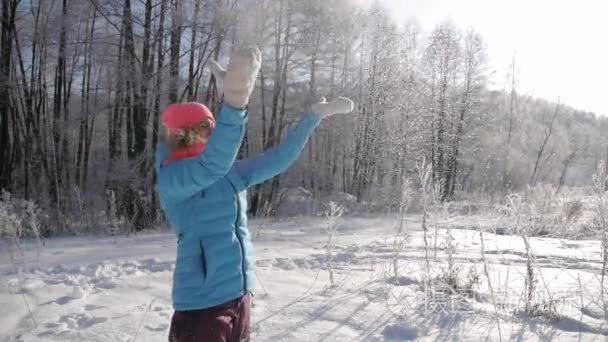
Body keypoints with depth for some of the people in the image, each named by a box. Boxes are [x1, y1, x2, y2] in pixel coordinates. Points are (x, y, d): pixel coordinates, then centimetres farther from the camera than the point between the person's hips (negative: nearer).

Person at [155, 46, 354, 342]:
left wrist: (315, 114, 13)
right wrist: (234, 102, -50)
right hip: (201, 303, -7)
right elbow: (213, 163, -34)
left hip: (238, 297, 7)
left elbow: (278, 158, 13)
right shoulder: (170, 178, -14)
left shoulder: (230, 174, 8)